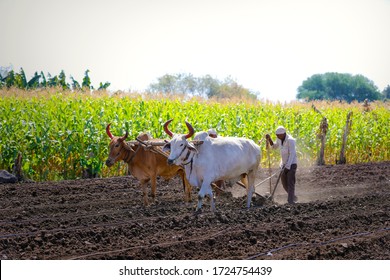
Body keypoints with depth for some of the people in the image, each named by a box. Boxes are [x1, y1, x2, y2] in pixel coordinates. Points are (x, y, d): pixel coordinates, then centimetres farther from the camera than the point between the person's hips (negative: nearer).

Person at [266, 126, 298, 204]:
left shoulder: (290, 140, -24)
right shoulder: (280, 139, 0)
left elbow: (292, 154, -26)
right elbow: (274, 146, 18)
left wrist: (287, 166, -31)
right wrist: (269, 139, 0)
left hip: (292, 163, -8)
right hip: (284, 163, 8)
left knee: (290, 182, -15)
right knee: (284, 182, 9)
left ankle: (291, 201, -19)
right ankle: (293, 197, 27)